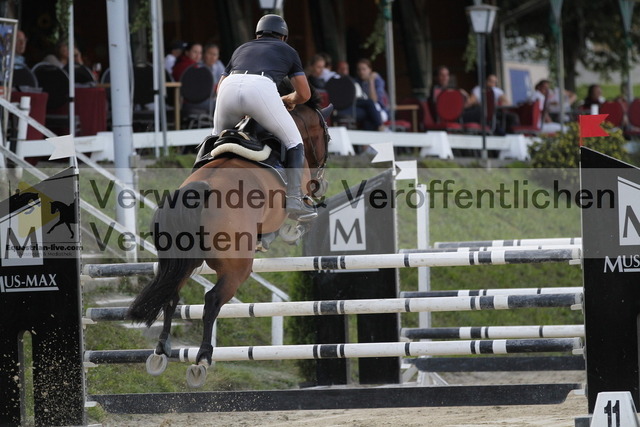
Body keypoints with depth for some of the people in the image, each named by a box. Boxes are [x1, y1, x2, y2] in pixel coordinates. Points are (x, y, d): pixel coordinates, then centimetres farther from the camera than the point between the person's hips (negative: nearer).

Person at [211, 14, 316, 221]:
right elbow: (304, 94, 30)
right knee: (294, 142, 14)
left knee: (216, 139, 30)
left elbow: (220, 87, 39)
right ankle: (294, 201, 1)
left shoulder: (242, 49, 41)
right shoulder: (287, 50, 33)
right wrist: (287, 100, 51)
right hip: (262, 89, -3)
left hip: (229, 87, 3)